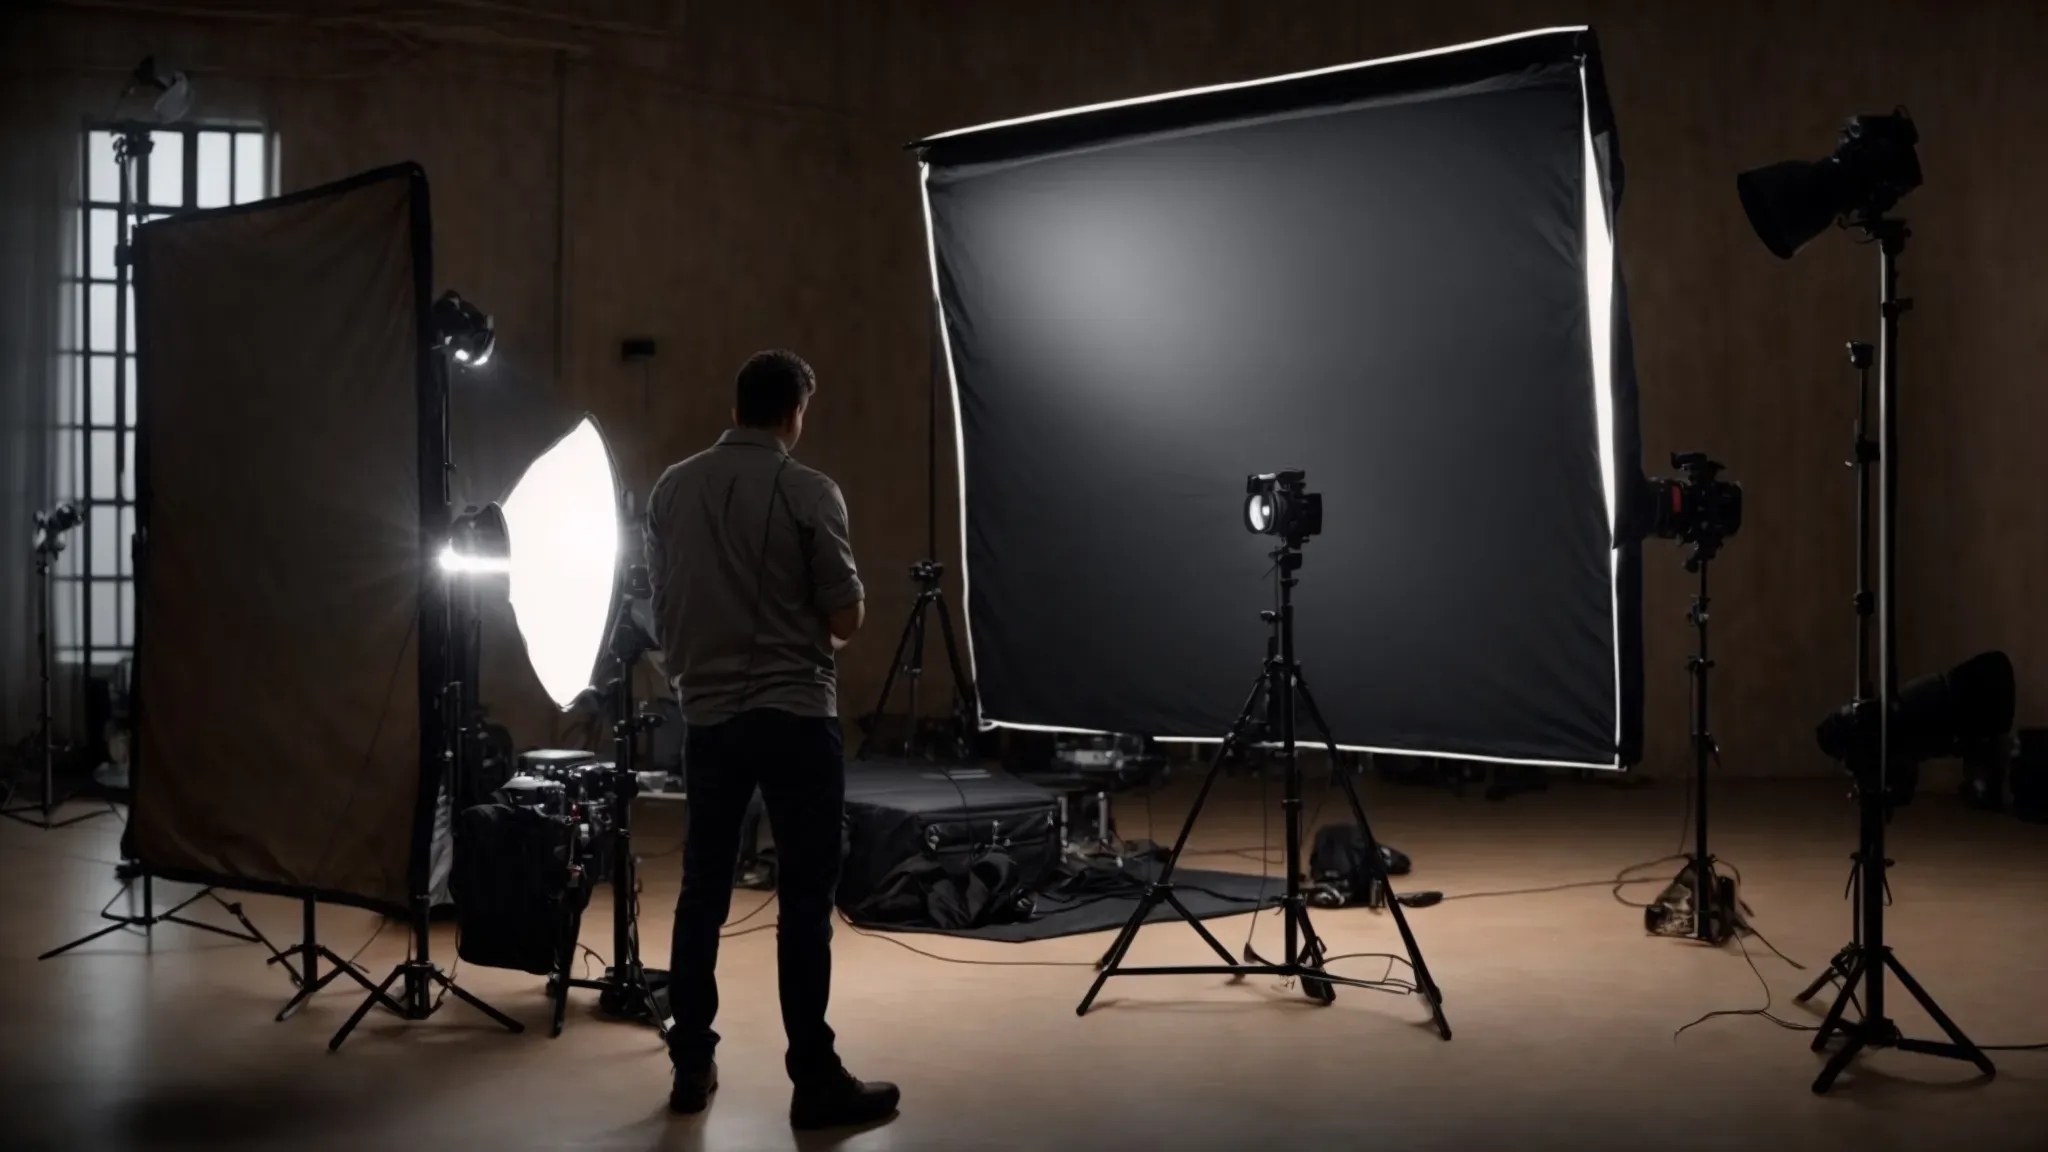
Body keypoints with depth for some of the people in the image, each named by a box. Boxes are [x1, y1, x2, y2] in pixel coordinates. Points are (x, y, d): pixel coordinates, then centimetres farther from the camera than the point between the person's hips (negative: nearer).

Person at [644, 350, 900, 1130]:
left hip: (706, 714, 5)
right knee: (804, 900, -2)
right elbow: (848, 618, -9)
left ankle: (691, 1067, 19)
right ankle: (814, 1081, 2)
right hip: (794, 716, -5)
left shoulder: (671, 491, 6)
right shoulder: (808, 493, -10)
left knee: (703, 890, 12)